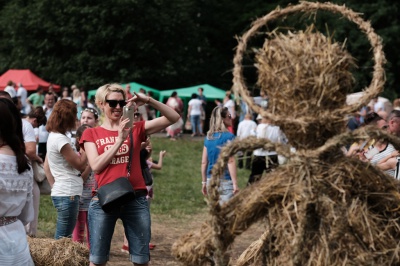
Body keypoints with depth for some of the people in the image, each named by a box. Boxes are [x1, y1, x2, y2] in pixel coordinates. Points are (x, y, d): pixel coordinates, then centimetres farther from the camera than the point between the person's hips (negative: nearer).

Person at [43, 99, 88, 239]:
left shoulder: (53, 136, 13)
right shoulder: (61, 140, -17)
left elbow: (46, 166, 19)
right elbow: (81, 165, -12)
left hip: (60, 192, 10)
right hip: (68, 194, -10)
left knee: (62, 238, 15)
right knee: (62, 239, -7)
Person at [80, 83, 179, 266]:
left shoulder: (136, 128, 9)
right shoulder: (91, 134, 8)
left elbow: (173, 118, 3)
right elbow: (96, 166, -6)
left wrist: (149, 101, -9)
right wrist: (120, 140, -11)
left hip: (136, 199, 1)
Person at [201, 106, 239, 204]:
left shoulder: (208, 137, 9)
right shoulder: (228, 136, -10)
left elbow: (204, 162, 11)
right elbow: (230, 161, -16)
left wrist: (204, 182, 17)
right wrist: (235, 183, -16)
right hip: (225, 181, -7)